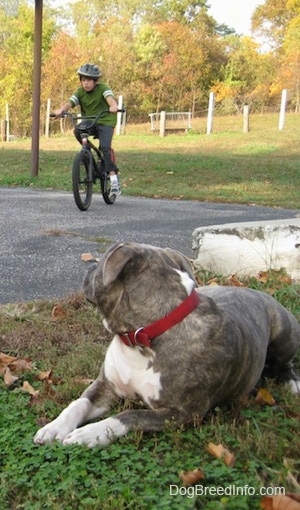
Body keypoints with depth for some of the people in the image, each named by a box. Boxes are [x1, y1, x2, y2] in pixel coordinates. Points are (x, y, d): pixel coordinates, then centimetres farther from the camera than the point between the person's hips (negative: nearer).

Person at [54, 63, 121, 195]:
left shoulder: (102, 88, -11)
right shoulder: (80, 91, -2)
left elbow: (110, 97, -31)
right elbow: (70, 102, -17)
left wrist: (113, 106, -55)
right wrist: (61, 110, -39)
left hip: (105, 122, -4)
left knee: (105, 147, -24)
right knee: (77, 132, -27)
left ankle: (114, 179, -21)